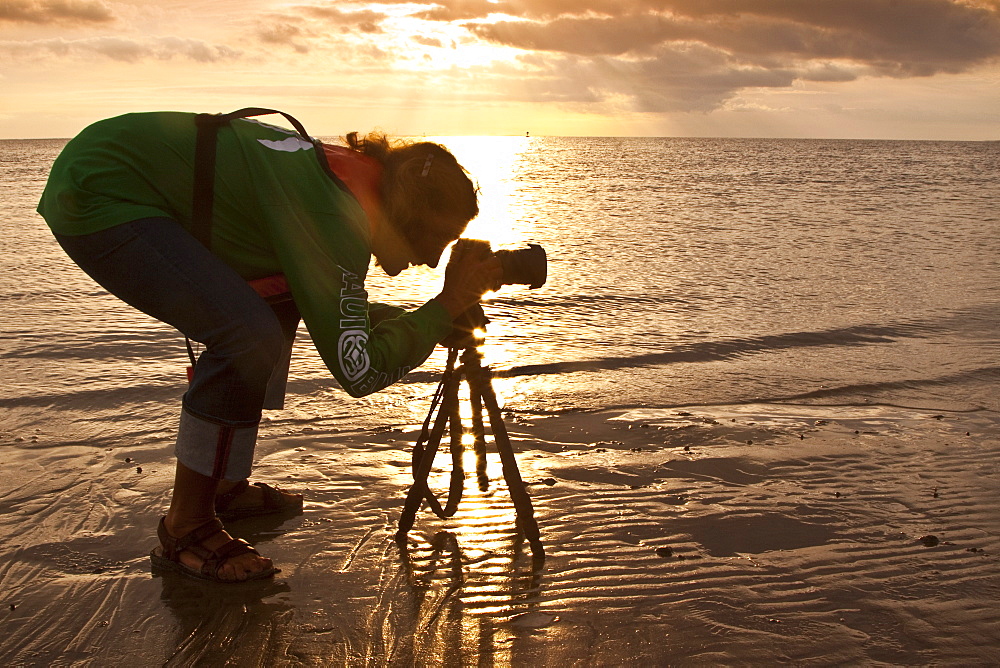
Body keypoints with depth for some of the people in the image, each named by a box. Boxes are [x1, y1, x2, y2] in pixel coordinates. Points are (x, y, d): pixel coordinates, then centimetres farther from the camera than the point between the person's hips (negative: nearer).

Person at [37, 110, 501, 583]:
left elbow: (332, 313, 18)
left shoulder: (341, 173, 5)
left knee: (276, 310, 13)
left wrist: (429, 320, 9)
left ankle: (226, 486, 21)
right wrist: (446, 306, -13)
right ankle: (185, 530, -5)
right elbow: (358, 370, -23)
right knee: (252, 335, -21)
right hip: (97, 200, -10)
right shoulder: (334, 215, -23)